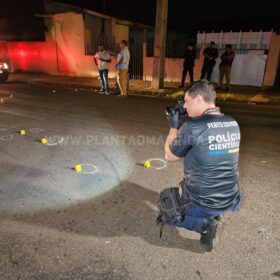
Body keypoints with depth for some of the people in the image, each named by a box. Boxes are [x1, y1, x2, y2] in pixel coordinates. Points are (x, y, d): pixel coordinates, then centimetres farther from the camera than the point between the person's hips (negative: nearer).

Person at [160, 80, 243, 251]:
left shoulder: (192, 127, -23)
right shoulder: (233, 124, -3)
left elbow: (170, 156, -6)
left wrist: (174, 127, 4)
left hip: (202, 203, -6)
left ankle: (204, 223, 1)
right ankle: (212, 216, 19)